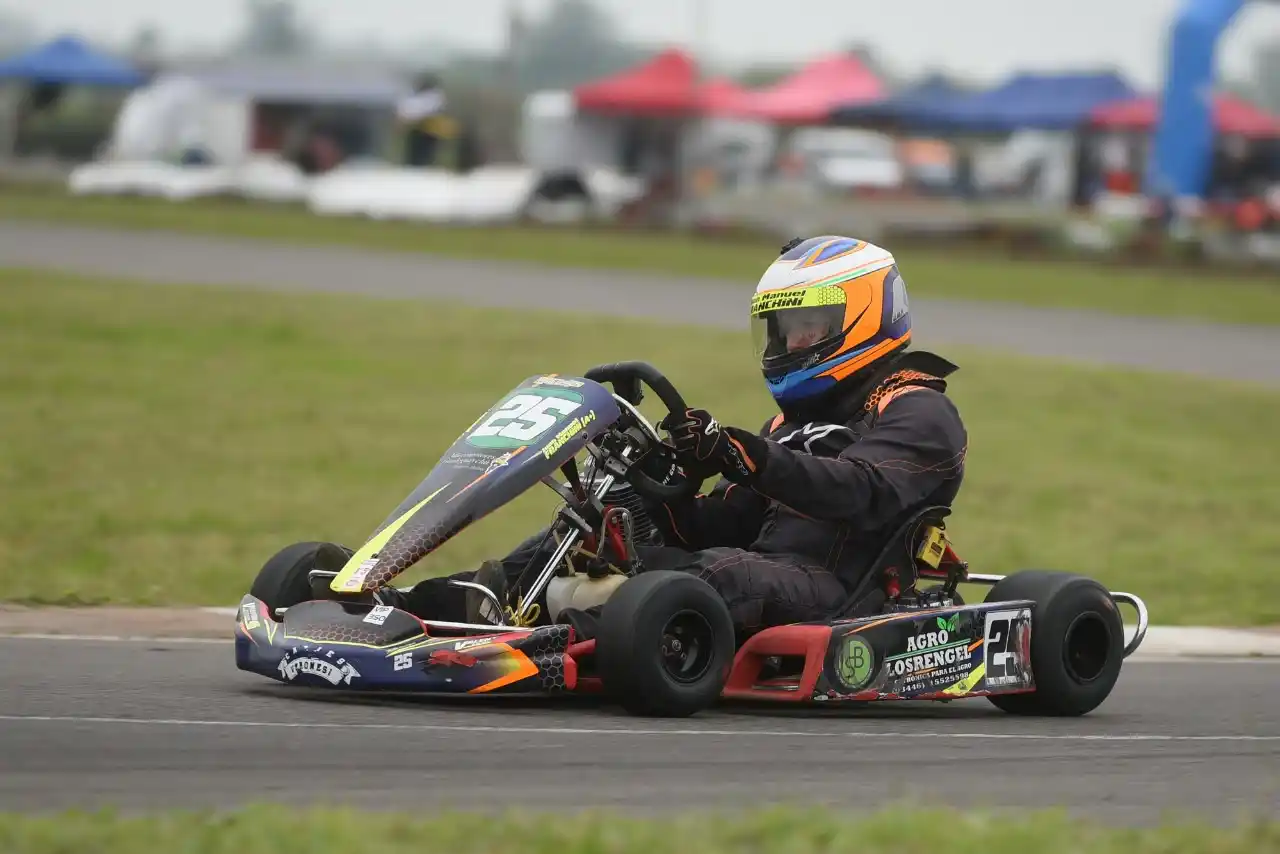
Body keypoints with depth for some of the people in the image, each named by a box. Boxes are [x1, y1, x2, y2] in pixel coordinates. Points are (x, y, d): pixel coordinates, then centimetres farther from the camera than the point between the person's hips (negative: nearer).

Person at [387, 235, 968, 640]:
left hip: (830, 589, -8)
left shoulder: (919, 413, 3)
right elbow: (709, 531, 20)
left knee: (720, 573, -37)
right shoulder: (795, 421, 29)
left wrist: (738, 454, -30)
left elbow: (859, 492, -19)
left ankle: (573, 640, -59)